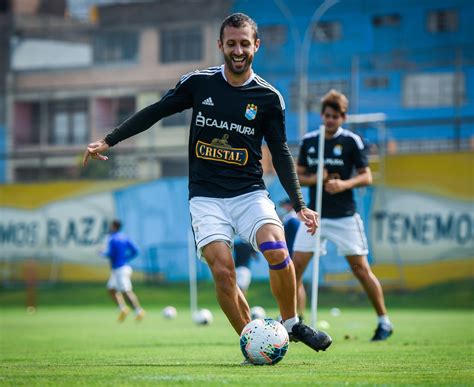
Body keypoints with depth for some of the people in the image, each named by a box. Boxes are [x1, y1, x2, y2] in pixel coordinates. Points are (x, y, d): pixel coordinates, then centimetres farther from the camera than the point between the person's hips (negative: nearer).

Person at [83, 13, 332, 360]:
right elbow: (155, 112, 11)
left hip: (249, 192, 0)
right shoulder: (199, 83, 1)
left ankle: (292, 324, -2)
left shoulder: (269, 97, 0)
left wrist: (299, 205, -2)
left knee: (277, 251, -25)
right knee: (222, 271, -18)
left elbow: (280, 153, 5)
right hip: (206, 197, 0)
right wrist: (108, 141, 8)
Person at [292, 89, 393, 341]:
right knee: (295, 269, -6)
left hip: (344, 216, -3)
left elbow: (366, 176, -3)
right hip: (315, 215, 3)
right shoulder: (308, 141, 6)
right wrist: (315, 179, -10)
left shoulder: (351, 141, -4)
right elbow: (297, 175, 11)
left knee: (361, 269, -1)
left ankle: (384, 322, 12)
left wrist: (344, 184, -21)